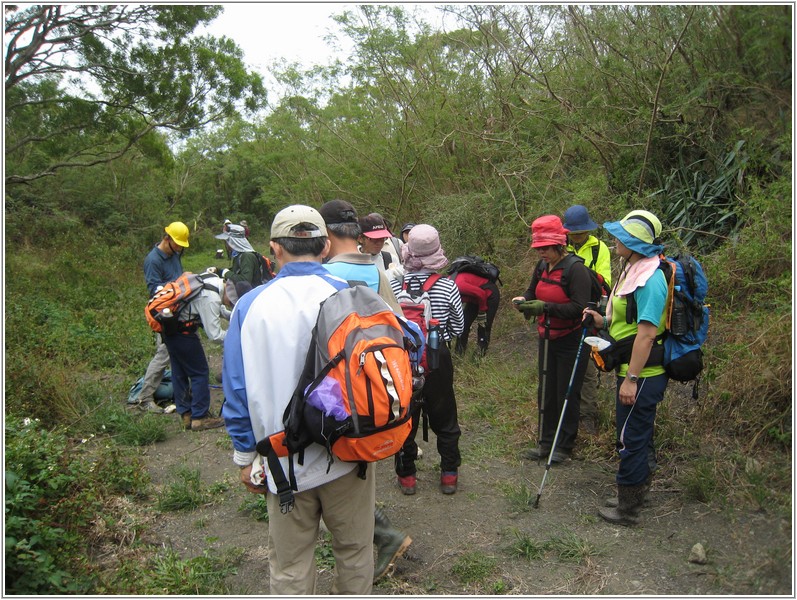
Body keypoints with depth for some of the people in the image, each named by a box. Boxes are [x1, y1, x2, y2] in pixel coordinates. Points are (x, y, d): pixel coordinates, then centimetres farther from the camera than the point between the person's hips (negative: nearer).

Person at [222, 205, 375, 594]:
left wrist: (245, 457, 8)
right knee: (354, 552, 21)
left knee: (290, 568, 18)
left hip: (285, 462, 1)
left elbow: (238, 391, -3)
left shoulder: (250, 306, -8)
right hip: (348, 456, 0)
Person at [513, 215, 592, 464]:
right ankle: (546, 443, 25)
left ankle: (564, 447, 17)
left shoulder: (575, 268, -18)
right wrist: (523, 300, -8)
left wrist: (545, 307, -30)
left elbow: (579, 307, -24)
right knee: (547, 392, 13)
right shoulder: (542, 267, 6)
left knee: (567, 394, 3)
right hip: (547, 339, 7)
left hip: (570, 341, -7)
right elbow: (533, 292, 16)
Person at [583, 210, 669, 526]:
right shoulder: (632, 271, 10)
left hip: (643, 375, -10)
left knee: (631, 439, 1)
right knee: (638, 437, 21)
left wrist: (632, 378, -25)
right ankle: (634, 495, 36)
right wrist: (605, 321, 6)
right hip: (631, 370, 10)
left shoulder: (650, 279, -21)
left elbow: (647, 332, -25)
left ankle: (627, 509, 15)